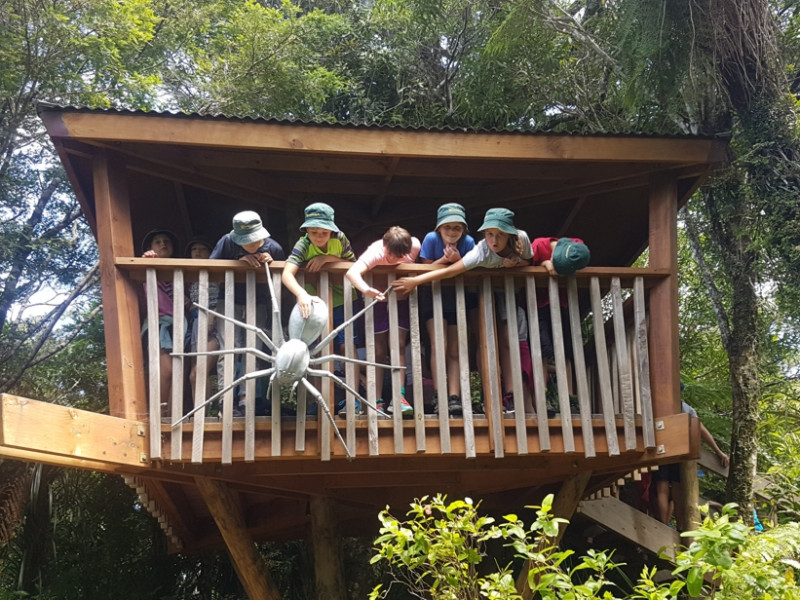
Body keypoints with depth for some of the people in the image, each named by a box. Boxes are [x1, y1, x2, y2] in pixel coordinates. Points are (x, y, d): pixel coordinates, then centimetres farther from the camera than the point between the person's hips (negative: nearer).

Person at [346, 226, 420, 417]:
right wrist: (367, 290, -69)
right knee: (379, 351, -2)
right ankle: (377, 401, -1)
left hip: (400, 299, 2)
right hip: (377, 299, -2)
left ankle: (398, 397, -11)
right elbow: (352, 272, -50)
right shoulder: (375, 252, -32)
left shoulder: (415, 246, -23)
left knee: (398, 345, -9)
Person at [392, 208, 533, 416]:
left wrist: (516, 264, -28)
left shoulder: (521, 238, -27)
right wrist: (415, 281, -49)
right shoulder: (481, 252, -37)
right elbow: (449, 271, -43)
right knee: (505, 343, -9)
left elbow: (530, 261, -6)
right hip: (493, 291, -2)